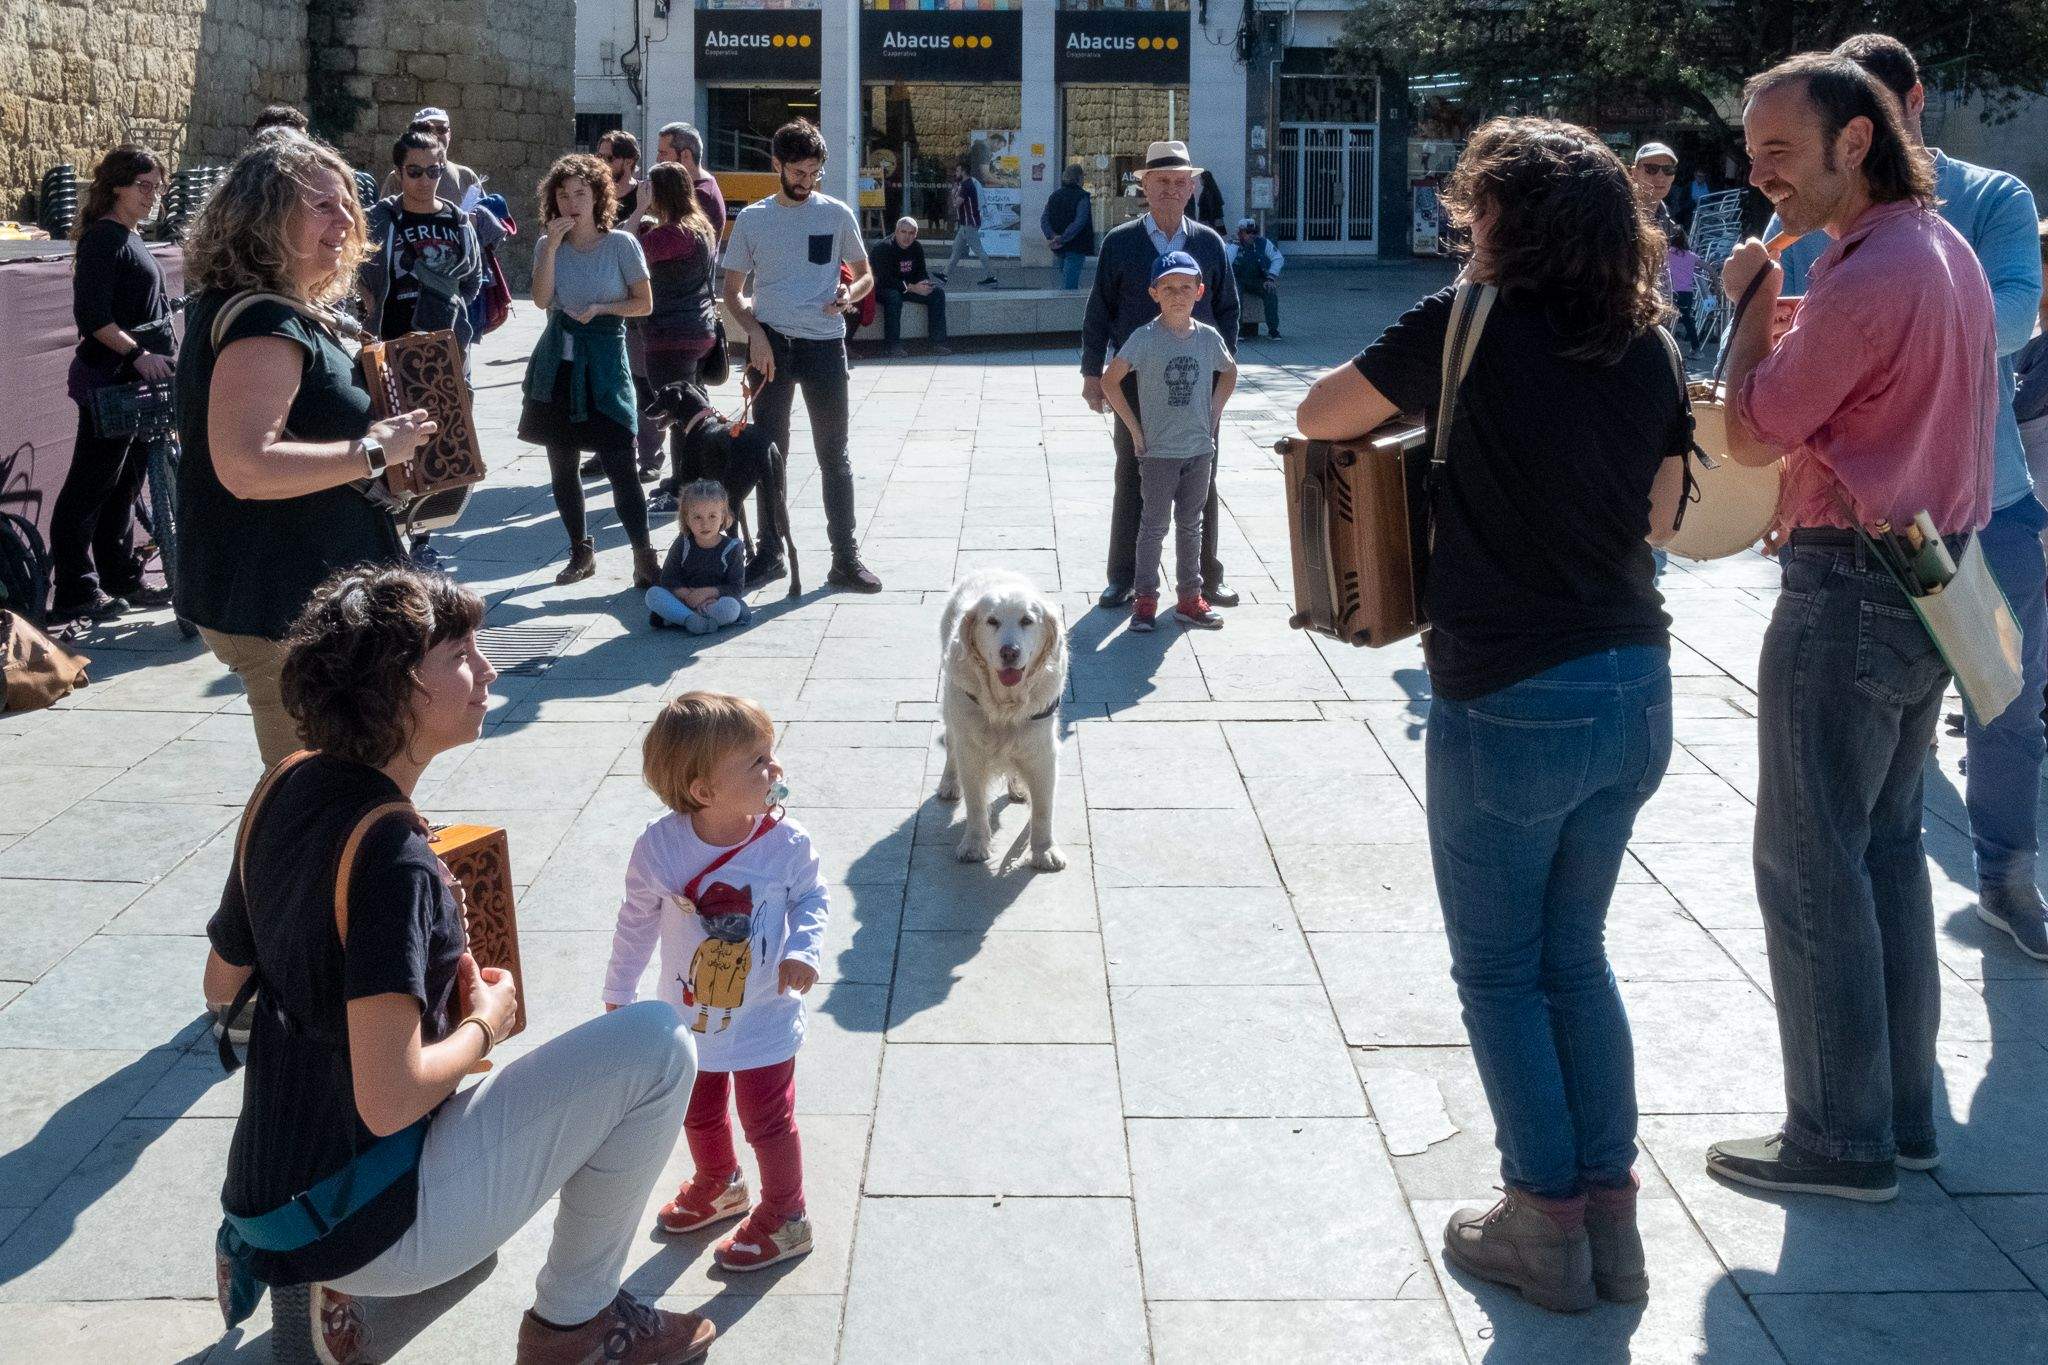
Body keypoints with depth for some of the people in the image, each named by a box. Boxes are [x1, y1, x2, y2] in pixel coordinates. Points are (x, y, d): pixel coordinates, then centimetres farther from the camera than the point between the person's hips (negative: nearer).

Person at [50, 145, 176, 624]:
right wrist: (138, 354, -28)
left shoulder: (129, 238, 16)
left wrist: (155, 360, 22)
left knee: (123, 485, 16)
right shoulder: (104, 237, -13)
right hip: (108, 380, -10)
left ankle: (120, 580, 25)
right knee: (89, 487, -4)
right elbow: (92, 317, -21)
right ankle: (74, 595, 0)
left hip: (135, 381, 10)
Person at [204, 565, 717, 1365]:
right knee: (657, 1043, -7)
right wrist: (487, 1022, -8)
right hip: (365, 1228, -9)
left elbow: (222, 989, 15)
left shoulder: (285, 789, 2)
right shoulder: (390, 851, -24)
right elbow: (388, 1101, -29)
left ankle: (335, 1286, 19)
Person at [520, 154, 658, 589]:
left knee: (619, 465, -11)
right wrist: (553, 246, -13)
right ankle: (581, 552, 22)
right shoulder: (548, 245, 6)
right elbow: (542, 299, -8)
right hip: (558, 361, 4)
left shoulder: (621, 244, -2)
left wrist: (600, 308, -12)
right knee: (561, 466, 9)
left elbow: (644, 304, 1)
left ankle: (643, 556, -5)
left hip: (604, 361, -4)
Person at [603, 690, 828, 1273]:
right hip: (690, 1017, 3)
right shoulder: (659, 847, -22)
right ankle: (718, 1186, 54)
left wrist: (803, 950, -22)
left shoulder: (786, 842, -22)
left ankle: (784, 1219, 34)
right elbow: (636, 922, -6)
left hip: (764, 1021, -2)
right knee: (698, 1114, 25)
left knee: (768, 1121, 11)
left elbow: (812, 899, -4)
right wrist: (618, 994, 5)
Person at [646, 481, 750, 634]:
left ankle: (671, 617, -31)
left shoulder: (732, 548, -5)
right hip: (684, 599, 2)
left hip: (715, 601, -2)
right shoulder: (683, 544, 1)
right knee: (653, 594, -21)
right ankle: (692, 620, -40)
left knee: (731, 606, -36)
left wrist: (707, 592, -23)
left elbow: (737, 588, -10)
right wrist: (688, 595, -21)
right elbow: (668, 579, -3)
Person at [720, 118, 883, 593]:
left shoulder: (836, 214, 4)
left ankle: (846, 557, 8)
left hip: (825, 344, -1)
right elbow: (733, 293, 8)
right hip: (770, 344, 1)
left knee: (834, 454, 3)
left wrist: (849, 293, -11)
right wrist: (755, 333, -9)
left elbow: (866, 275, 12)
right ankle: (769, 553, 16)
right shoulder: (751, 219, 5)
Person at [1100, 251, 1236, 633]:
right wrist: (1135, 429, -8)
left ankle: (1189, 598, 22)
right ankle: (1145, 600, 10)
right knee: (1154, 526, 2)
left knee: (1190, 525, 12)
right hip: (1158, 450, -4)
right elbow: (1110, 381, -8)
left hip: (1200, 448, 4)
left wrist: (1213, 413, 9)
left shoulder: (1208, 337, 1)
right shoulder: (1145, 338, -10)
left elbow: (1230, 372, 20)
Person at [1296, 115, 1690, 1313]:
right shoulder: (1648, 347, 3)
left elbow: (1321, 415, -3)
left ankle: (1549, 1227, 18)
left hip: (1511, 705, -6)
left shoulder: (1472, 326, -13)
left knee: (1500, 971, 11)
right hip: (1635, 689, 6)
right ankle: (1613, 1216, 25)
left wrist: (1411, 393, 14)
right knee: (1577, 955, 20)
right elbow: (1658, 516, 11)